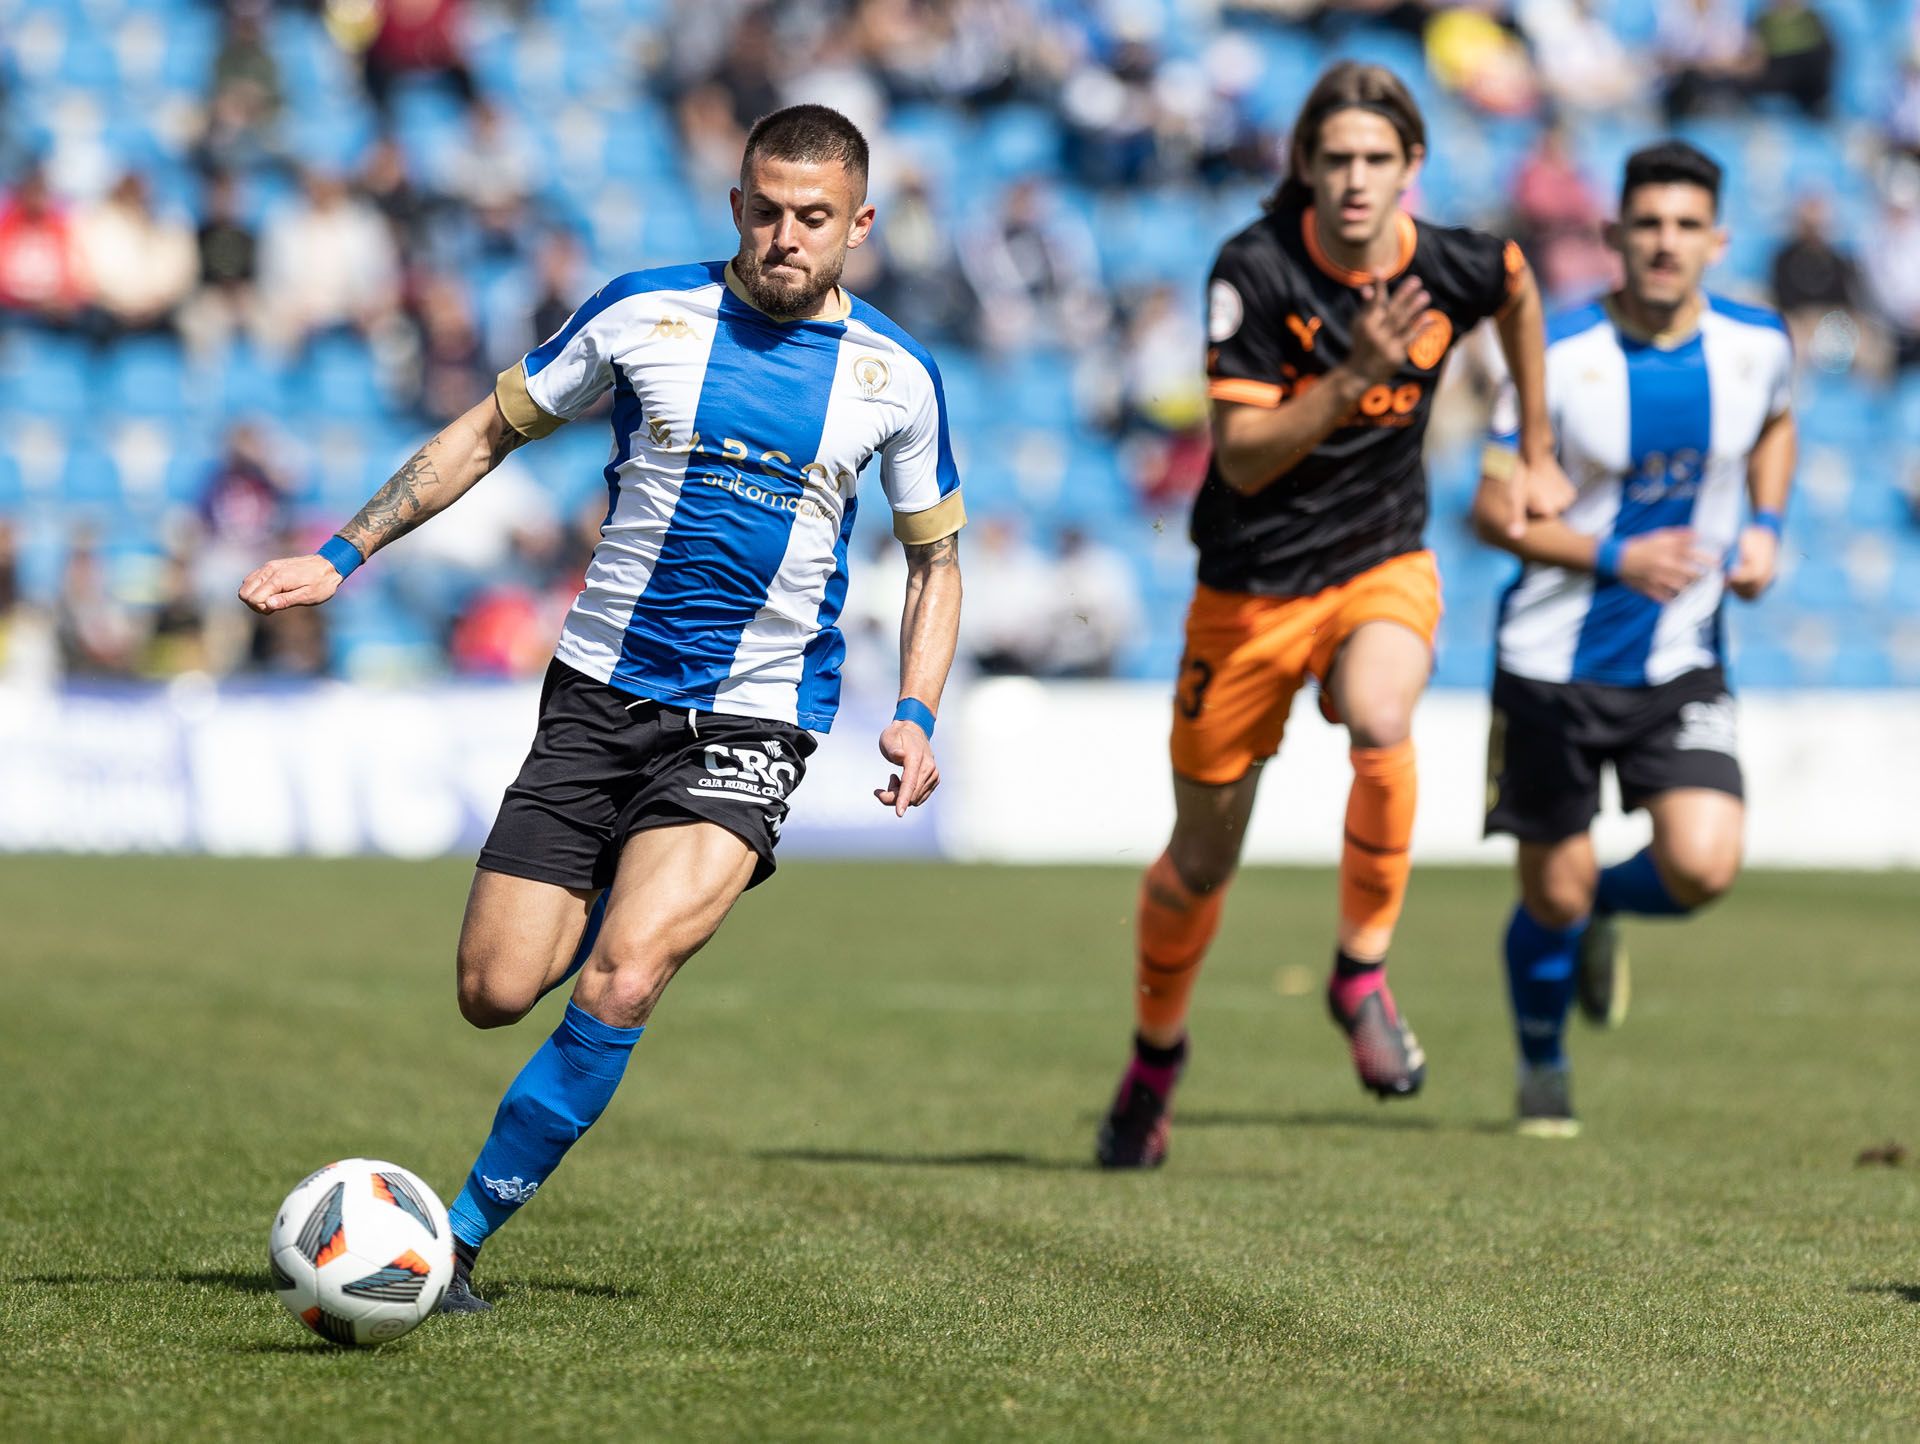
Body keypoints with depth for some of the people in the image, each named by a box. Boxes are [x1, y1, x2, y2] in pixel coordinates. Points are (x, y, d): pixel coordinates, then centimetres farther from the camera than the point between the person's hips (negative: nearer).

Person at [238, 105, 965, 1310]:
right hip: (599, 697, 2)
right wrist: (344, 554, 4)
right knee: (496, 993, -3)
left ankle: (464, 1233, -11)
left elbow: (936, 557, 15)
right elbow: (491, 433, 11)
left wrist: (917, 717, 0)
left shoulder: (897, 377, 2)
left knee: (621, 985, -23)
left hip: (751, 725, -2)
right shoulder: (644, 314, 0)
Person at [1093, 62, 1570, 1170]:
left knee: (1381, 718, -35)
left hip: (1383, 567, 1)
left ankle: (1364, 971, -13)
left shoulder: (1451, 267, -10)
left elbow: (1521, 288, 16)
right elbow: (1240, 455, -20)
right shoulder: (1256, 269, -18)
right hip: (1251, 586, -1)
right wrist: (1352, 377, -32)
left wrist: (1538, 452, 21)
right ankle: (1157, 1052, 37)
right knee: (1202, 860, 9)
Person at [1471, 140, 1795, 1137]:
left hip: (1680, 663, 2)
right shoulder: (1561, 357, -13)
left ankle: (1604, 908, 20)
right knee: (1552, 898, 4)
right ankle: (1542, 1068, 34)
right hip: (1554, 658, -2)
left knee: (1703, 868, -17)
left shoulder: (1756, 345, -3)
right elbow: (1495, 509, -8)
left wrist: (1766, 527, 4)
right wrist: (1615, 556, -20)